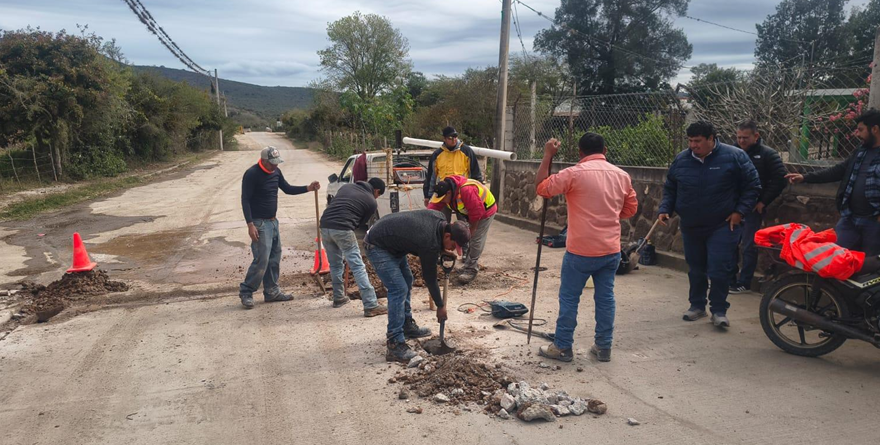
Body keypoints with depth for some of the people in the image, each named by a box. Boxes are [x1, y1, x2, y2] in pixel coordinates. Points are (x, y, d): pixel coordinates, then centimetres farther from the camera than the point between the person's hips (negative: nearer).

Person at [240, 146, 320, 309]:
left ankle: (272, 291, 20)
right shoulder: (252, 174, -15)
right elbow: (245, 200, -16)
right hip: (259, 223, -8)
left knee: (274, 257, 10)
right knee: (262, 259, -11)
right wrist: (250, 225, -21)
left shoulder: (276, 172, 7)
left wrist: (308, 188, 4)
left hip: (273, 221, 8)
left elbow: (288, 189, 18)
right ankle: (245, 292, 2)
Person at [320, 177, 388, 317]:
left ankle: (338, 298, 35)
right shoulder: (372, 202, 10)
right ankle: (371, 305, -6)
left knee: (335, 265, 22)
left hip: (325, 226, 6)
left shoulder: (347, 186, 23)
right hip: (342, 229, -6)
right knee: (358, 267, -3)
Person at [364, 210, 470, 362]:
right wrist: (440, 306, -1)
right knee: (399, 289, -16)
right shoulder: (431, 244, -28)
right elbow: (430, 278, -14)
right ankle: (394, 345, -14)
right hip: (377, 246, -10)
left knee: (407, 282, 16)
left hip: (391, 239, 10)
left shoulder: (440, 218, -6)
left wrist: (441, 251, 0)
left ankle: (407, 326, 29)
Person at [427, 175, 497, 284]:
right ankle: (469, 263, 27)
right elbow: (434, 206, -12)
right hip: (469, 212, 8)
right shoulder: (444, 189, -14)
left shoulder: (466, 190, -40)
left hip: (485, 210, -8)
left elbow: (477, 212, -33)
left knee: (476, 239, -11)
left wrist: (472, 229, -19)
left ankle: (471, 269, -6)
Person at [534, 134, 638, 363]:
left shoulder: (574, 174, -13)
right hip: (611, 250, 5)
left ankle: (562, 347, 14)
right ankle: (604, 347, 22)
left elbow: (541, 187, -8)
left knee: (569, 298, 6)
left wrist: (548, 155, -2)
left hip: (581, 251, -5)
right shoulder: (622, 175, 5)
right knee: (605, 297, 13)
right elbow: (631, 208, 14)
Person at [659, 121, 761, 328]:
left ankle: (719, 310, 9)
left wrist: (740, 211, -10)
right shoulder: (681, 160, 2)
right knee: (695, 269, 14)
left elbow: (752, 186, -2)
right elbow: (670, 188, 13)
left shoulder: (734, 156, -8)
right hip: (690, 227, 4)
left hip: (722, 226, -4)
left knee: (719, 270, -6)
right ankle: (697, 305, 30)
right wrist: (664, 209, -1)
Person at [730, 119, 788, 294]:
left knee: (749, 247, 0)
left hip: (753, 208, -4)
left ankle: (744, 282, 10)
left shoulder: (767, 154, -6)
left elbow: (780, 178, -8)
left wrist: (764, 201, -10)